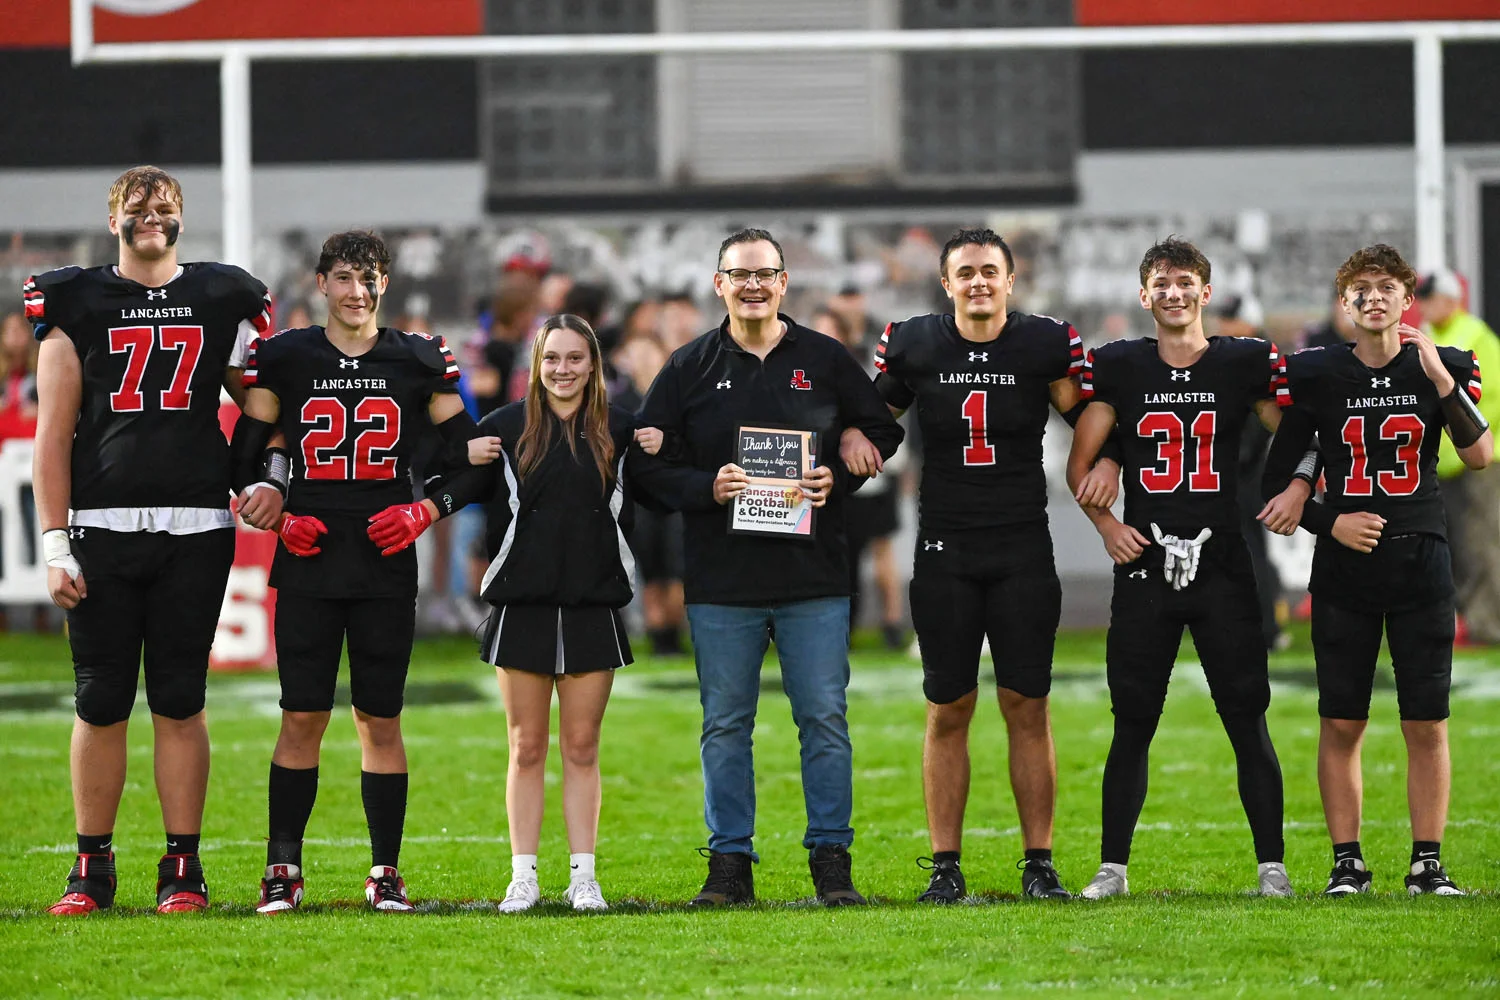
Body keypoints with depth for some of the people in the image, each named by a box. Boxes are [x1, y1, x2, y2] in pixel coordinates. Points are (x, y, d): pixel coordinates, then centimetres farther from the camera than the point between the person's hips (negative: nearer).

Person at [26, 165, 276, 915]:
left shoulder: (224, 303, 10)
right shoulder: (76, 305, 6)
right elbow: (53, 437, 3)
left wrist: (273, 481, -2)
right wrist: (55, 545, -4)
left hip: (194, 530, 1)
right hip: (100, 527, -1)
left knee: (180, 701, 2)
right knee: (100, 702, 1)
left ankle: (183, 868, 7)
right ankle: (92, 869, 9)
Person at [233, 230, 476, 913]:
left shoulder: (420, 362, 6)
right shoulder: (284, 358, 5)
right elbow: (242, 460, 10)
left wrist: (422, 512, -4)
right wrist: (276, 520, -5)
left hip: (386, 564, 0)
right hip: (307, 560, 0)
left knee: (380, 719, 2)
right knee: (302, 716, -3)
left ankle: (386, 874, 7)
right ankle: (282, 870, 4)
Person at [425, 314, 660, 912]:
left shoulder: (620, 431, 5)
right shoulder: (506, 428, 3)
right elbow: (449, 495, 4)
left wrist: (659, 454, -7)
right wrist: (464, 461, -16)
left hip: (593, 609, 0)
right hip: (522, 606, 0)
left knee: (582, 748, 4)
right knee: (526, 748, 3)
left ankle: (583, 878, 9)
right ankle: (523, 878, 8)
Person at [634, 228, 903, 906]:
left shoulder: (825, 361, 6)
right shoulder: (689, 368, 5)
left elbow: (882, 434, 12)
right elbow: (646, 461, 5)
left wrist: (838, 480, -6)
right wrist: (707, 488, -12)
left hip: (815, 577, 0)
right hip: (721, 581, 0)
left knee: (824, 719, 0)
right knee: (725, 725, 4)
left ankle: (832, 860, 7)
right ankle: (730, 864, 10)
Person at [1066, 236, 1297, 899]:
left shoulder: (1247, 364, 3)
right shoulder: (1117, 367, 5)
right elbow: (1080, 463, 9)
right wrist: (1104, 522, -5)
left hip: (1222, 564, -1)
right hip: (1144, 565, 1)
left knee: (1248, 721, -1)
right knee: (1133, 724, 3)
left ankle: (1272, 866, 4)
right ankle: (1112, 866, 10)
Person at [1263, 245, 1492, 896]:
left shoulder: (1442, 368, 3)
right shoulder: (1315, 376, 3)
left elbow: (1480, 456, -11)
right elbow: (1277, 477, 8)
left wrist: (1441, 379, -20)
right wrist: (1328, 523, -7)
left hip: (1421, 564, 0)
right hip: (1344, 568, 0)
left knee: (1427, 723, 0)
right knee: (1341, 724, 1)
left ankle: (1428, 864, 6)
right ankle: (1346, 862, 8)